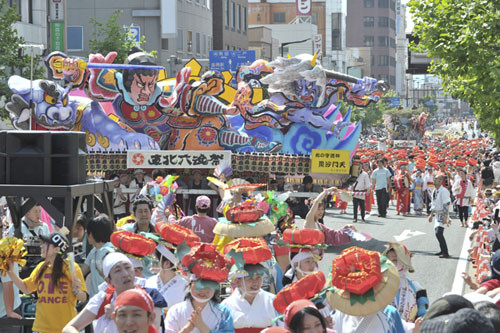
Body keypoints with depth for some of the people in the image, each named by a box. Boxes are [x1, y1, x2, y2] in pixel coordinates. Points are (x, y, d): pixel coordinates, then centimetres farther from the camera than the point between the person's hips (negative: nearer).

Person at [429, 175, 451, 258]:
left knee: (439, 233, -17)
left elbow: (446, 205, -20)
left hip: (442, 214, -9)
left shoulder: (443, 191, -17)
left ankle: (445, 253, -14)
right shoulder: (434, 191, 12)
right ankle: (443, 250, 28)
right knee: (437, 232, 14)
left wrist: (445, 217, -24)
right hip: (437, 214, 9)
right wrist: (431, 215, 23)